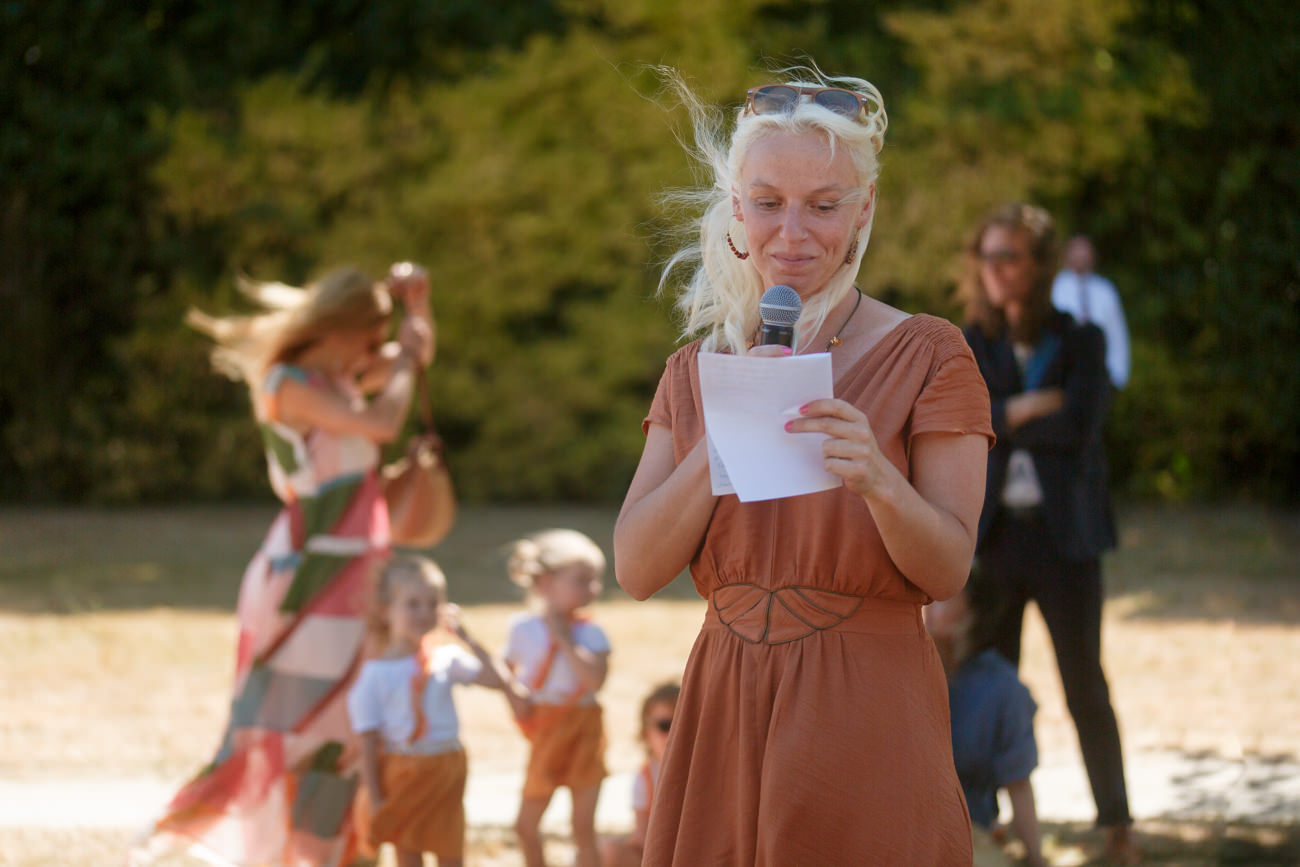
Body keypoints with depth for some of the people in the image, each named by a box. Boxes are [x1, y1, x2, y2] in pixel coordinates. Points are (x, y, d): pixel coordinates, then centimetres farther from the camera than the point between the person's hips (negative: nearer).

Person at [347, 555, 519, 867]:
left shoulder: (446, 660, 1)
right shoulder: (375, 674, -7)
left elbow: (500, 680, -5)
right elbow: (369, 741, -7)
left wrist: (467, 638, -8)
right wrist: (374, 798, -10)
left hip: (446, 770, 3)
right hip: (402, 778, -3)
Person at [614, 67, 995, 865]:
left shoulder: (927, 356, -3)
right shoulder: (697, 371, 9)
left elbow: (948, 571, -8)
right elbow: (636, 571, -2)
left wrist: (876, 479, -27)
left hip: (865, 733, -3)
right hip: (722, 730, 3)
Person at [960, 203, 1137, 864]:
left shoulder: (1080, 341, 3)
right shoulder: (970, 346, 9)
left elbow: (1081, 427, -11)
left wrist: (998, 419, -7)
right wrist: (1029, 410, -13)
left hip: (1063, 535, -1)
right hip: (991, 532, 2)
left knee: (1085, 686, 1)